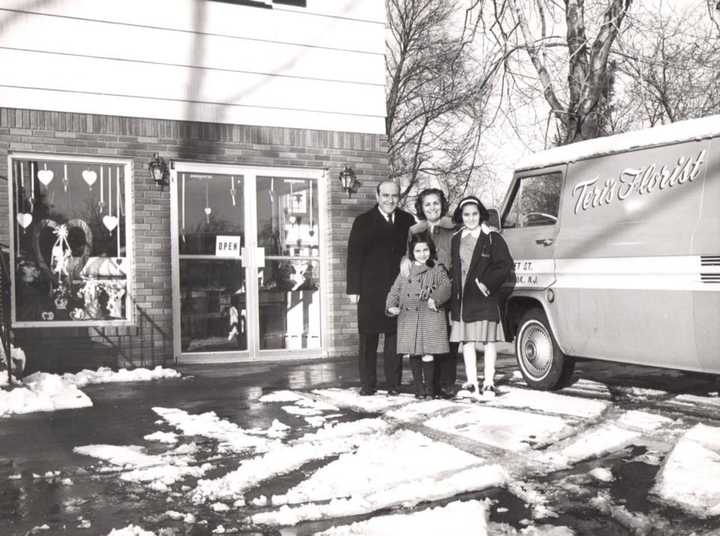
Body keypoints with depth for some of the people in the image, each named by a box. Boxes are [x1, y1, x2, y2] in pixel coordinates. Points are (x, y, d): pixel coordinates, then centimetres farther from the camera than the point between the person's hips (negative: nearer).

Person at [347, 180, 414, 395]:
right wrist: (354, 289, -7)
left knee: (395, 336, 5)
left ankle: (393, 383, 12)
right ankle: (368, 384, 11)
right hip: (370, 290, -2)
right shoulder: (363, 222, 2)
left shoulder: (407, 221, 9)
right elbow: (354, 256, -1)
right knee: (368, 338, 3)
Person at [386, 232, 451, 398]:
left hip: (430, 318, -3)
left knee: (428, 354, -6)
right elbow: (395, 291, 13)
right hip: (408, 318, 3)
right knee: (413, 354, 6)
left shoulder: (437, 270, 5)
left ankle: (429, 387, 9)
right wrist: (391, 306, -4)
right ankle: (419, 388, 17)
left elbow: (446, 287, -9)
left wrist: (435, 299, -26)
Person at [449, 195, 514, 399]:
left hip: (484, 298, -5)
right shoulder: (456, 239, 12)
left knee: (488, 340, 0)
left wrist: (486, 283, -14)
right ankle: (472, 384, 12)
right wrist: (454, 295, 6)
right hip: (462, 298, 5)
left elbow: (505, 266, -6)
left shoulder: (492, 238, -2)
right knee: (466, 341, 6)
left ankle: (488, 383, 6)